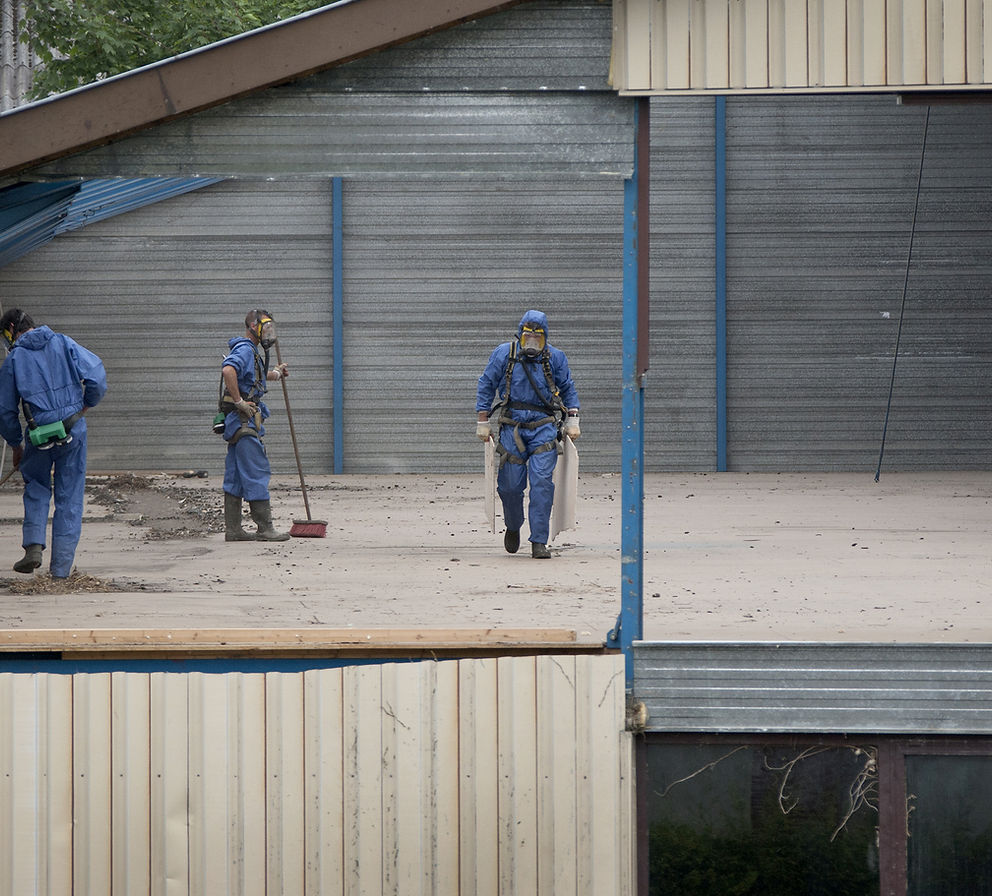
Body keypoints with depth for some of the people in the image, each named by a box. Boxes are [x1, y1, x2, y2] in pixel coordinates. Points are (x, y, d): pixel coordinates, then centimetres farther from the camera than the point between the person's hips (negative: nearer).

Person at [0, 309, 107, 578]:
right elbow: (96, 373, -6)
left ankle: (33, 545, 4)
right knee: (69, 497, 9)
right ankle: (61, 566, 9)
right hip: (74, 429, 1)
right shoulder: (63, 344, 3)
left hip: (39, 435, -1)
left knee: (36, 486, 23)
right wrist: (88, 404, 11)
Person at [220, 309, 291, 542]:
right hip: (244, 420, -10)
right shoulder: (245, 349, -13)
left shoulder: (253, 351, 20)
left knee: (235, 476, 9)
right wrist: (239, 401, -26)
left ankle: (233, 529, 11)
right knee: (256, 472, -8)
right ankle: (265, 528, -7)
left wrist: (276, 373, 48)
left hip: (240, 422, 10)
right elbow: (228, 370, -32)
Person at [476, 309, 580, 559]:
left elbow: (568, 389, 14)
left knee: (542, 483, -12)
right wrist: (483, 423, 6)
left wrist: (572, 421, 7)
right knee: (511, 485, 3)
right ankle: (513, 527, 33)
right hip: (512, 428, 0)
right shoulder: (503, 355, 1)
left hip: (543, 428, 0)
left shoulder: (555, 358, 3)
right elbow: (486, 386, 8)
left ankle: (539, 542, -8)